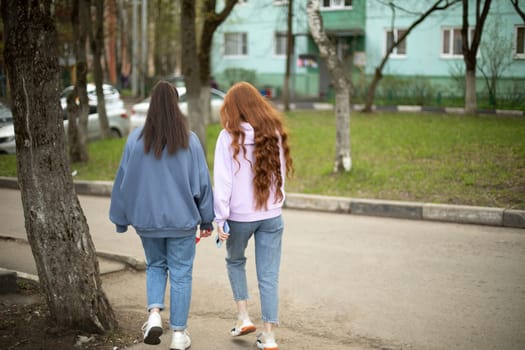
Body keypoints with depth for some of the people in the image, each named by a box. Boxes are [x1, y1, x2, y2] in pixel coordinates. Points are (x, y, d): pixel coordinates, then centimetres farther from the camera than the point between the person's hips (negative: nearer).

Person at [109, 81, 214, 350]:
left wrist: (121, 219, 11)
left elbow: (124, 181, 0)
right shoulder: (190, 140, -9)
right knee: (180, 274, 9)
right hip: (182, 220, -1)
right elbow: (202, 182, -4)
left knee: (155, 266, 22)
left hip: (147, 220, 1)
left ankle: (154, 313, 2)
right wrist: (207, 219, 7)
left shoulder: (136, 139, -7)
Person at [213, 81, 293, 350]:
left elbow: (222, 181, -12)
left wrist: (220, 218, -9)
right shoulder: (275, 133, 1)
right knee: (269, 276, 8)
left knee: (235, 261, 25)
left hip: (239, 216, -2)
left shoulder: (229, 137, -10)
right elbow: (282, 173, 8)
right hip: (272, 215, 2)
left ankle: (243, 317, 20)